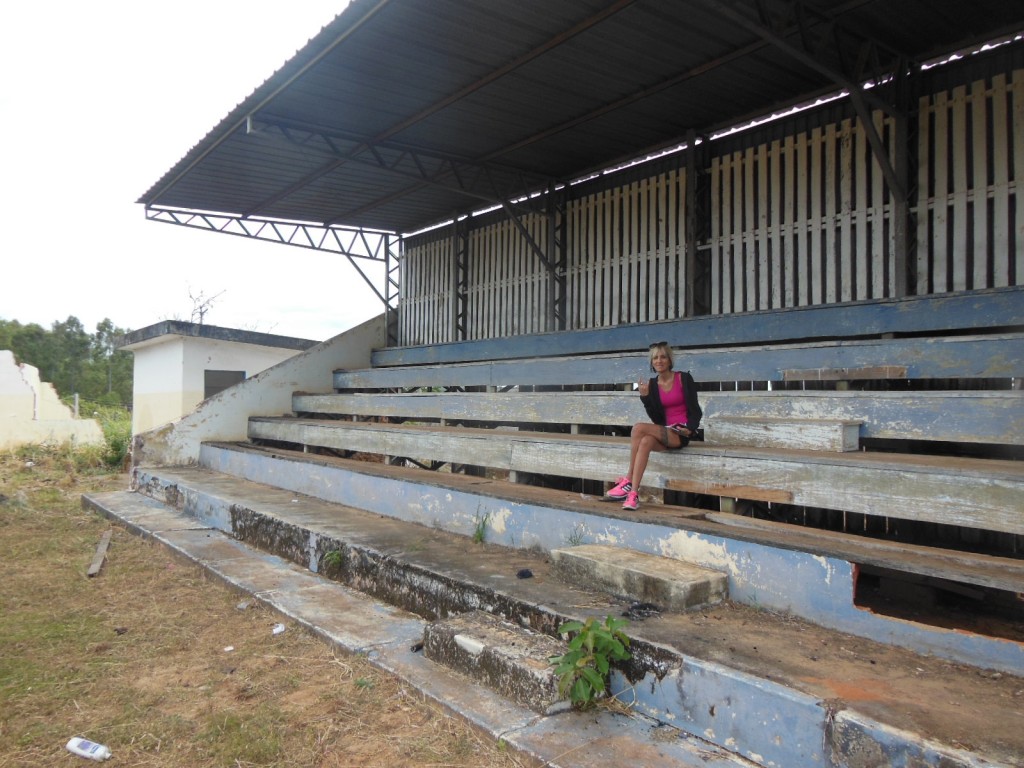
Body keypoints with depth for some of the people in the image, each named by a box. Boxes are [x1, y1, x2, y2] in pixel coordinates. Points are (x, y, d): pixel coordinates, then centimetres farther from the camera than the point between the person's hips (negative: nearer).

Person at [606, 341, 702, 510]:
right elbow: (656, 419, 5)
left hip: (681, 433, -4)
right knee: (645, 442, -33)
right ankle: (633, 495, -40)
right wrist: (645, 396, -8)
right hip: (663, 432, 4)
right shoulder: (652, 384, 9)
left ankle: (628, 481, -23)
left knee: (639, 427, -27)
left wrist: (689, 428, -19)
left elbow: (695, 409, -2)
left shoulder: (684, 378, -1)